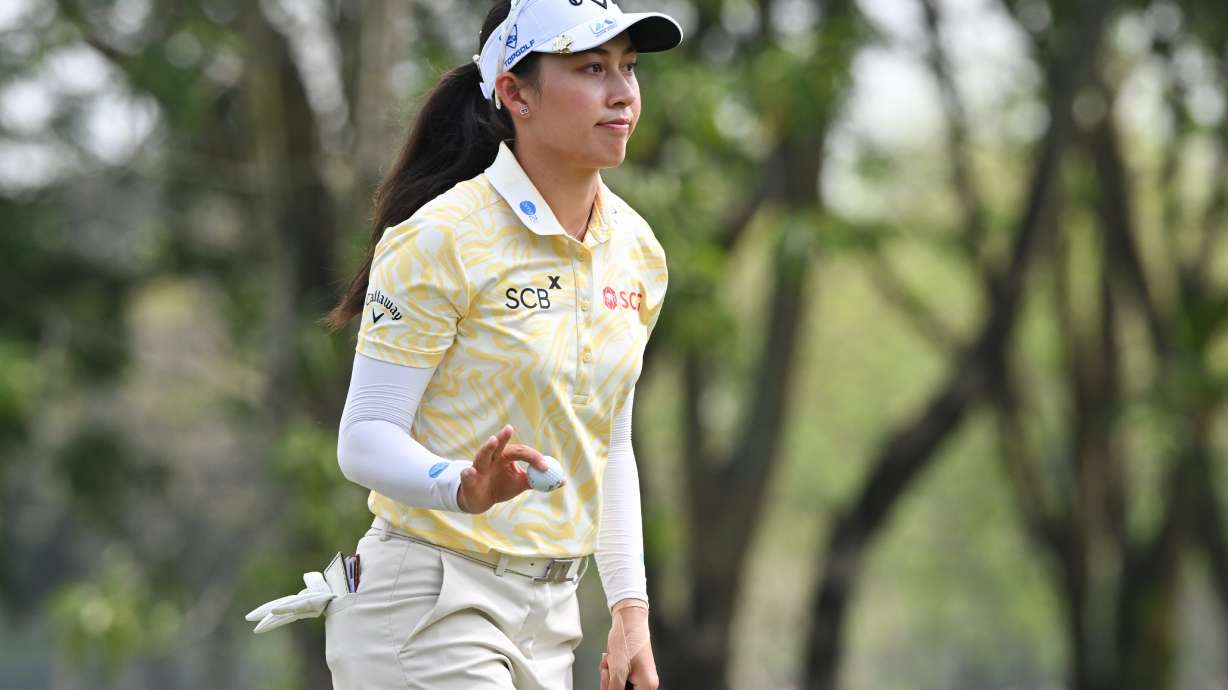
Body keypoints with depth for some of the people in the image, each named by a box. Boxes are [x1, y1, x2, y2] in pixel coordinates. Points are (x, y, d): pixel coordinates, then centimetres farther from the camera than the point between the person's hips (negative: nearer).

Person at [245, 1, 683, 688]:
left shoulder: (638, 250, 8)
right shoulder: (440, 238, -13)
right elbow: (365, 439, -16)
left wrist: (630, 610, 9)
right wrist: (462, 486, -35)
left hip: (549, 621, 7)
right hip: (427, 607, -7)